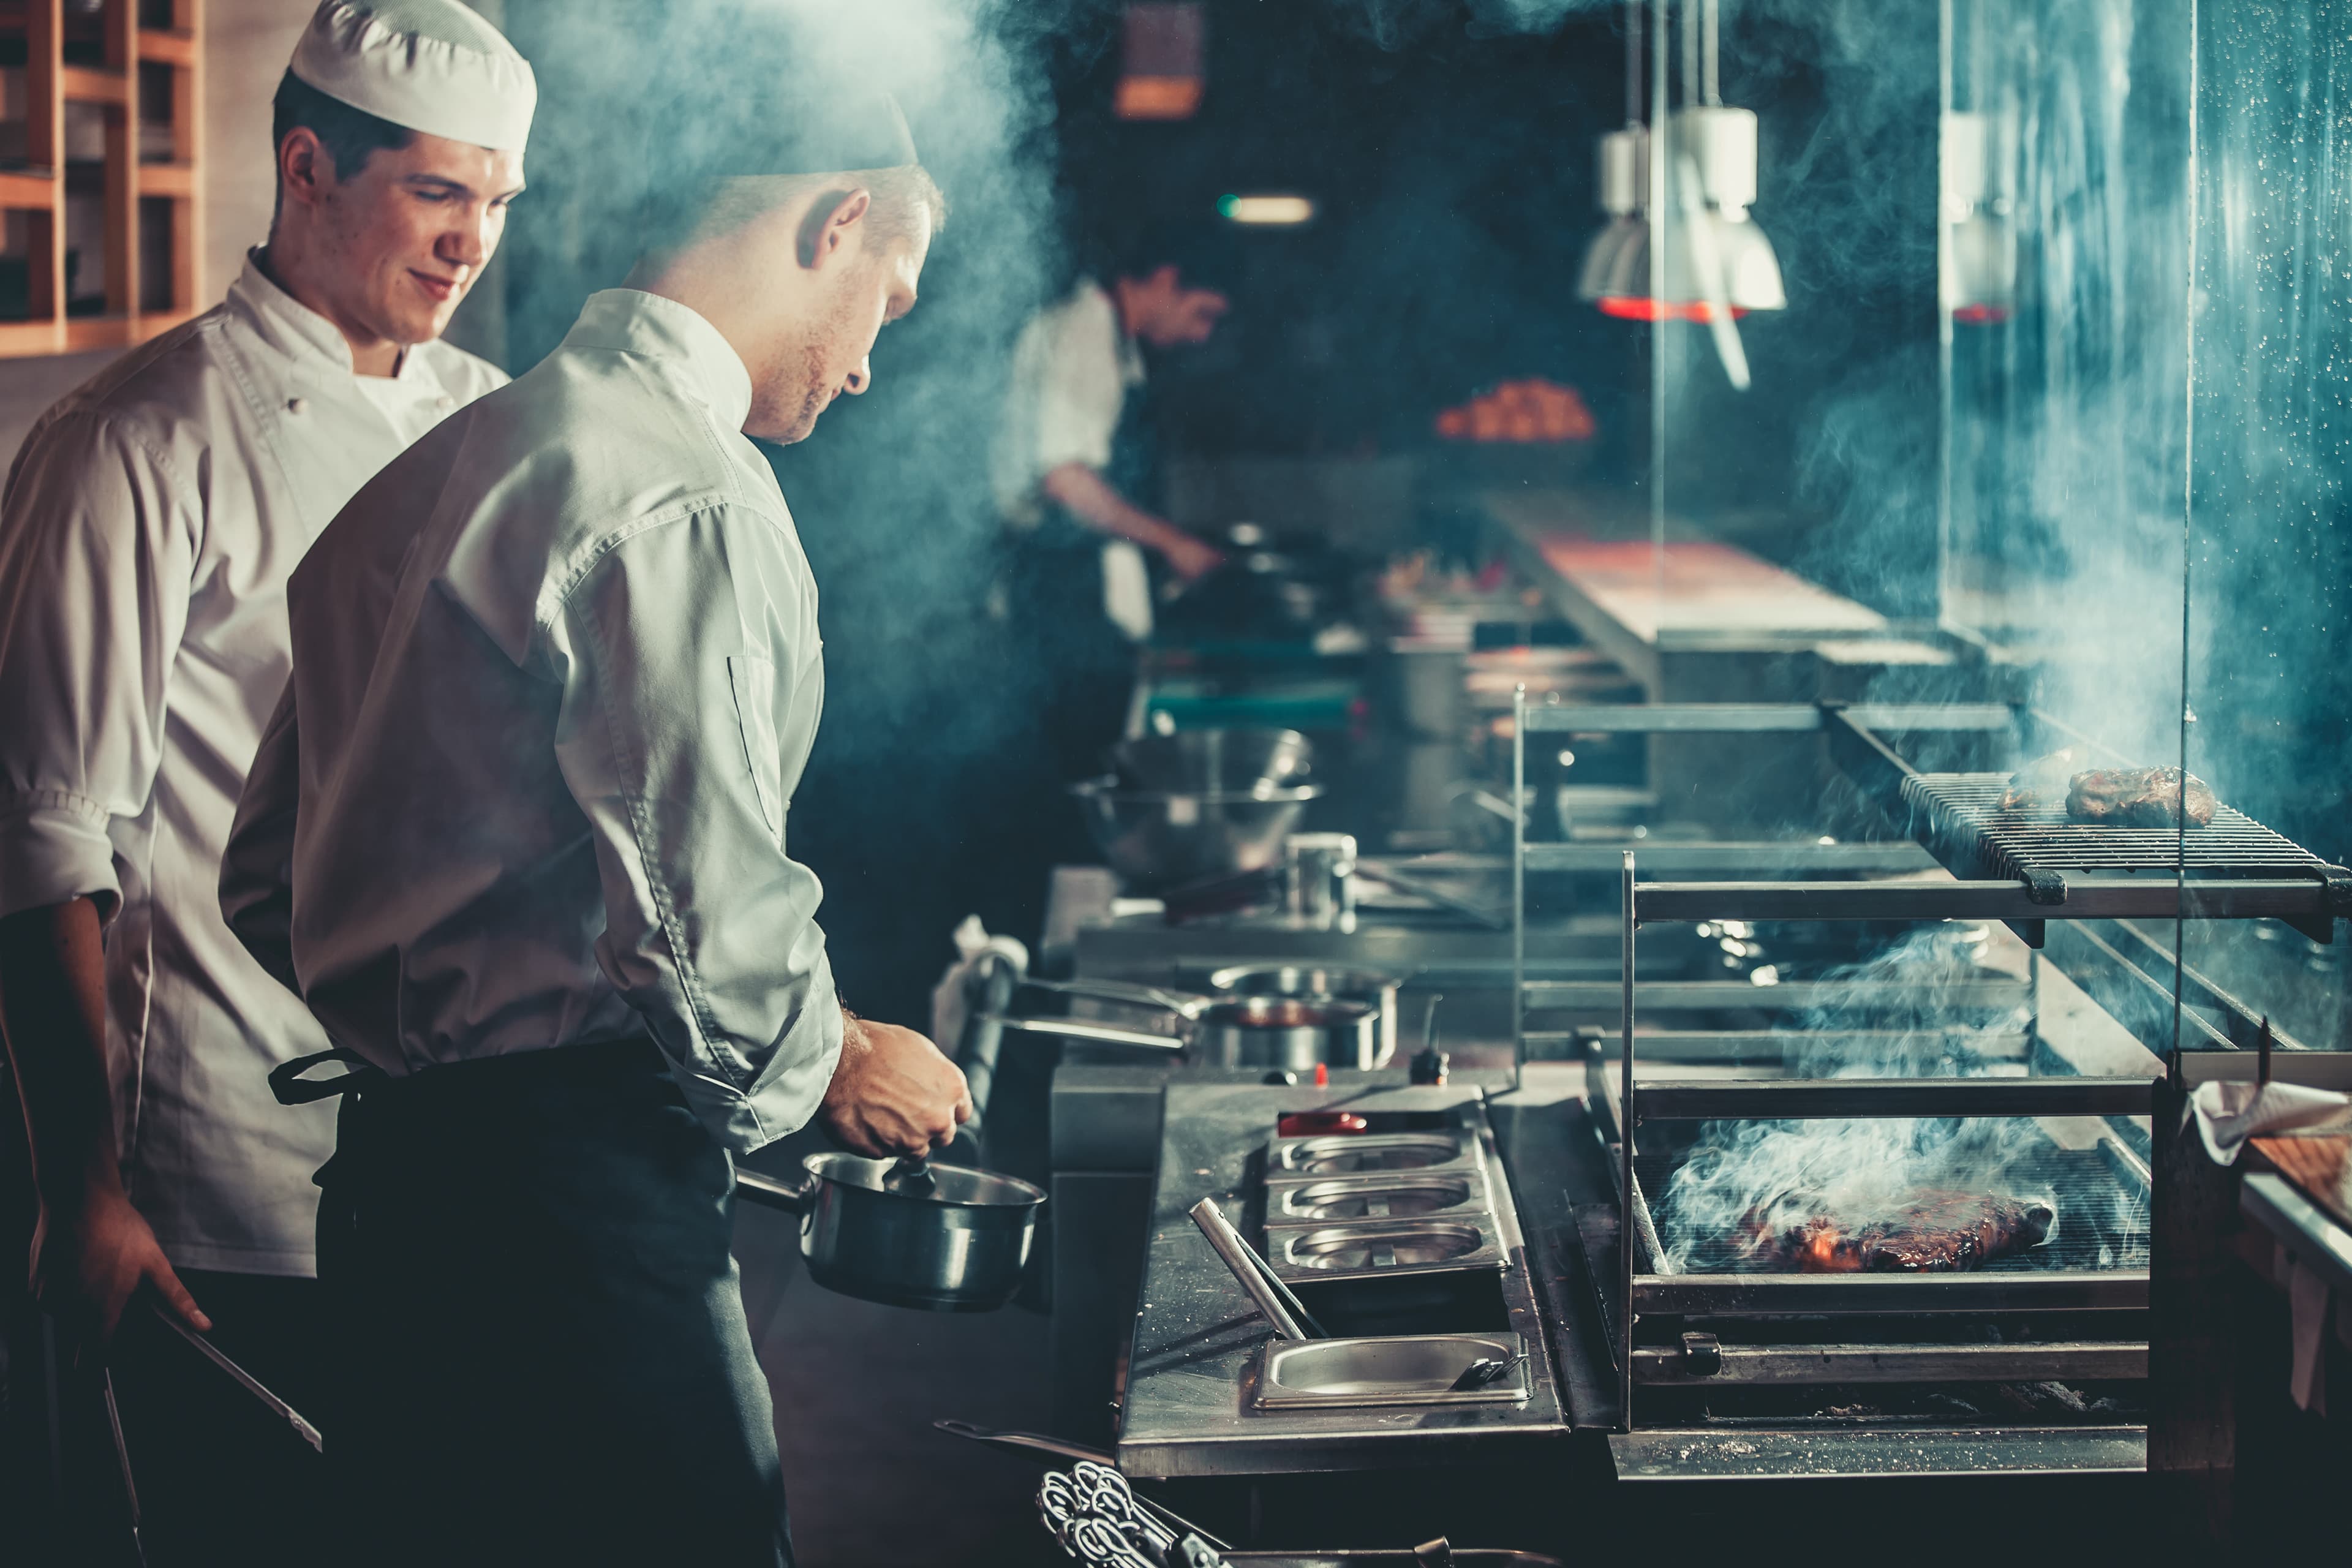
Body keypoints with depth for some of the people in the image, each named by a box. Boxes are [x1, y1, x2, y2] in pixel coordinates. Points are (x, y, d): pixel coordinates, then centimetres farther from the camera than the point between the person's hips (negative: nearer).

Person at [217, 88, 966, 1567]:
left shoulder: (436, 463, 15)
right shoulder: (688, 498, -15)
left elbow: (271, 885, 19)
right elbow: (707, 926, -21)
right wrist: (835, 1063, -2)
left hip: (389, 1167, 10)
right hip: (573, 1201, -10)